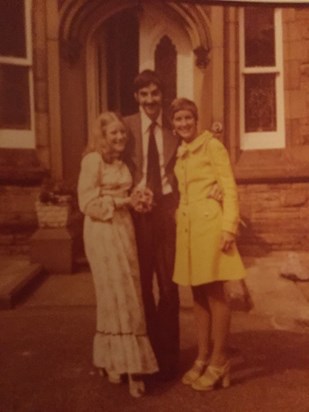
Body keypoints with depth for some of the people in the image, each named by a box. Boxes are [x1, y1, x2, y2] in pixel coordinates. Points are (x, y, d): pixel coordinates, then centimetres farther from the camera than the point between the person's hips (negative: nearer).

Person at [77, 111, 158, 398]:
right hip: (103, 232, -7)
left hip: (124, 229, 8)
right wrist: (124, 201, -14)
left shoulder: (121, 161, 16)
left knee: (127, 295, 10)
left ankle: (115, 360, 23)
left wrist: (134, 201, 5)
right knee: (116, 295, -4)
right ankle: (122, 362, 7)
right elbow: (88, 203, -13)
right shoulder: (93, 160, -7)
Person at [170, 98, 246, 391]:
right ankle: (203, 357, 21)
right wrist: (178, 220, 11)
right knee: (198, 294, 10)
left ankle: (219, 362, 11)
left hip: (210, 225, -6)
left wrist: (228, 227, -17)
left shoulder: (212, 145, -3)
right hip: (187, 228, 7)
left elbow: (229, 188, -9)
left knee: (215, 294, 0)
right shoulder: (180, 153, 16)